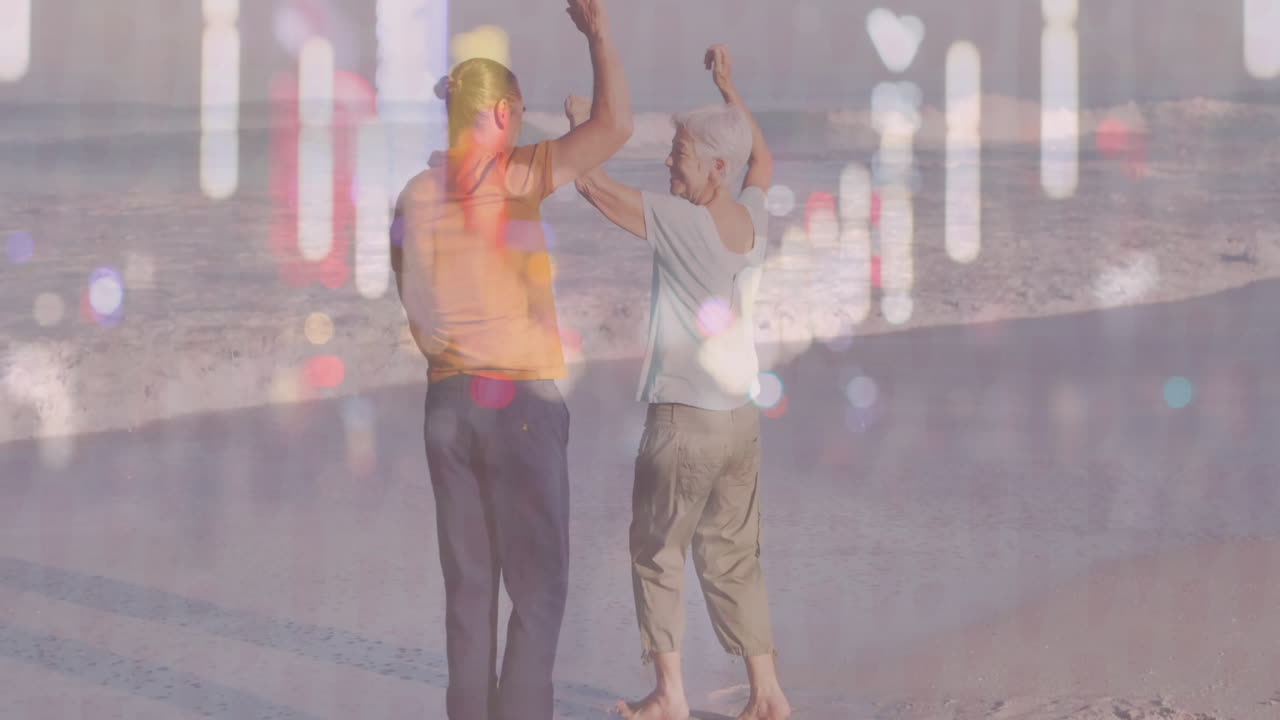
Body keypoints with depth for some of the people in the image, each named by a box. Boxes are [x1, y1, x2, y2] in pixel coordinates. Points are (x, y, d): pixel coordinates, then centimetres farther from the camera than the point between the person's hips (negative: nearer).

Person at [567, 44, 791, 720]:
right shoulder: (753, 219, 3)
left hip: (683, 417, -7)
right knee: (732, 557, 14)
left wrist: (581, 122, 0)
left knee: (655, 551, 8)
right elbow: (763, 160, 26)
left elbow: (591, 184, -16)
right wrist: (727, 87, 30)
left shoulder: (682, 222, -17)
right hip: (742, 416, 7)